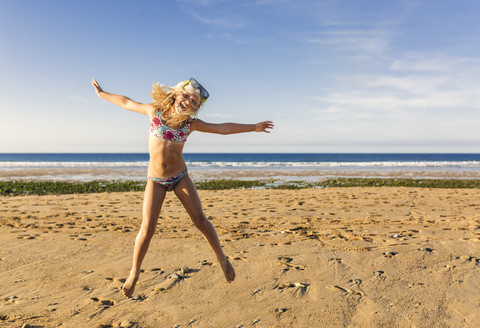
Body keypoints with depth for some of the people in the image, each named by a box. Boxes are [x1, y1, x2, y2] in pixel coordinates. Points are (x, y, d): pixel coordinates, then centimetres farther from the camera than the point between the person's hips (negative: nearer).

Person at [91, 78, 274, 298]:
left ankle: (222, 259, 17)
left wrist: (253, 127, -10)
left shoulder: (191, 123, -5)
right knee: (147, 228, -4)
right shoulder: (154, 111, -5)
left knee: (200, 220, 0)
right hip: (156, 180, 0)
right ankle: (134, 274, 16)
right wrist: (102, 94, 22)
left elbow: (223, 128, -7)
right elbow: (126, 103, 9)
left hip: (180, 177, 1)